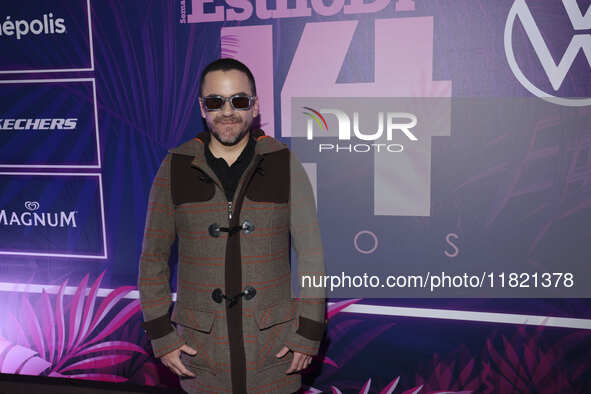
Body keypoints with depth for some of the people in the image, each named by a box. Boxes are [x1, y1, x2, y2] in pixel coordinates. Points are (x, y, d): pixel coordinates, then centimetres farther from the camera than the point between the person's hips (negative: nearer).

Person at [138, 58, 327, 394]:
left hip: (274, 345, 0)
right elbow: (154, 258, 3)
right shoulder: (175, 168, -2)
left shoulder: (285, 164, -4)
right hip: (201, 345, 1)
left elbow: (311, 255, -3)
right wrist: (160, 336, 0)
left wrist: (308, 334, -5)